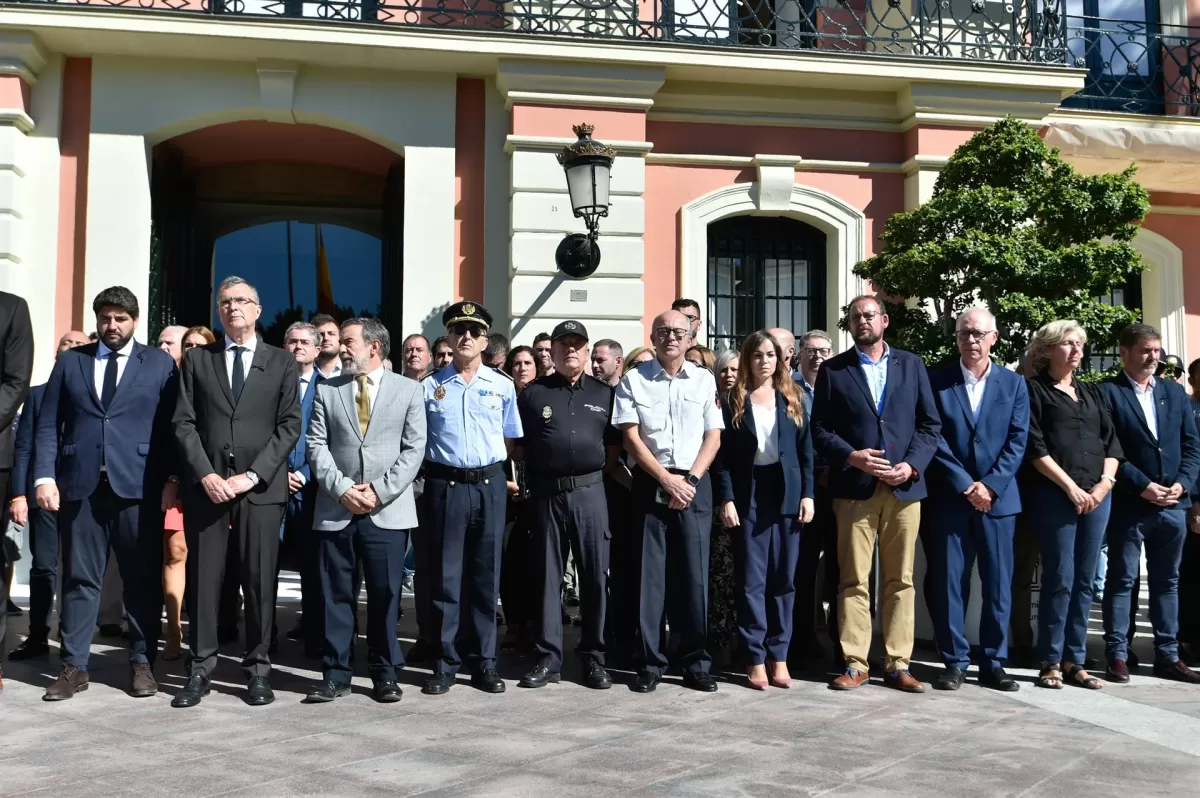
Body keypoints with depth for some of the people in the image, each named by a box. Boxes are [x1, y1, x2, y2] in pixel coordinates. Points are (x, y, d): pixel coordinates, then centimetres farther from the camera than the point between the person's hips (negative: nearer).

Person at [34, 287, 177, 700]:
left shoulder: (160, 363, 7)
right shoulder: (69, 361, 12)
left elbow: (171, 425, 3)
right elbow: (48, 425, 9)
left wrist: (171, 479, -6)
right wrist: (45, 476, -2)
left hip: (138, 486, -2)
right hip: (80, 485, 2)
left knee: (143, 579, 3)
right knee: (79, 578, 6)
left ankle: (142, 663, 12)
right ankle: (74, 665, 13)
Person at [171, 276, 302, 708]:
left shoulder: (282, 363, 9)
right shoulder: (197, 361, 13)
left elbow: (290, 425, 1)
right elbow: (183, 423, 6)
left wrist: (252, 475, -10)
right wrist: (205, 474, -9)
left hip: (261, 488, -1)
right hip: (206, 485, 1)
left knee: (260, 581, 0)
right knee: (202, 580, 3)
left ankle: (258, 669, 8)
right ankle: (200, 669, 11)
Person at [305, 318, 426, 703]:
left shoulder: (409, 390, 6)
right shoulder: (326, 390, 11)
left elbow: (414, 448, 0)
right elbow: (317, 445, 4)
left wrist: (380, 491, -10)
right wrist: (342, 488, -10)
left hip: (388, 510, -1)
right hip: (336, 510, 2)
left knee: (385, 595, 3)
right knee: (336, 595, 4)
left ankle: (385, 674, 14)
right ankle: (336, 674, 13)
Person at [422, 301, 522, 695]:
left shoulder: (502, 386, 7)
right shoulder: (430, 386, 4)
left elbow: (511, 439, 12)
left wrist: (505, 476, 4)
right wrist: (430, 472, -1)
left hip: (489, 485, 1)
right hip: (445, 485, -1)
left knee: (485, 577, 7)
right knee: (446, 576, 3)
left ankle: (484, 663, 16)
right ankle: (445, 664, 11)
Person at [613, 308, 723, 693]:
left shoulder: (705, 380, 10)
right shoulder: (634, 380, 5)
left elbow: (713, 437, 7)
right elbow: (631, 437, -1)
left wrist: (689, 480, -6)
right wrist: (666, 479, -9)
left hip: (695, 485, 1)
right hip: (651, 484, -1)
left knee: (694, 575, 1)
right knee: (650, 574, 0)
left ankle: (696, 663, 10)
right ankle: (650, 663, 8)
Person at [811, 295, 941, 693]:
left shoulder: (911, 364, 11)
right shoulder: (833, 369, 7)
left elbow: (930, 423, 7)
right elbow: (820, 429, 2)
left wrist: (912, 465, -7)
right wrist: (852, 457, -13)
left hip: (904, 487, 1)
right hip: (855, 489, -1)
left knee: (900, 581, 5)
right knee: (854, 581, 0)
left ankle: (897, 664, 11)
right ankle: (855, 664, 7)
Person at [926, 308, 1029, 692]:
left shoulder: (1013, 383, 7)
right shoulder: (937, 382, 2)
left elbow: (1017, 441, 1)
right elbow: (935, 439, -3)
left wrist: (990, 485, -10)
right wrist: (965, 486, -10)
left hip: (998, 498, 1)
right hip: (949, 498, -1)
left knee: (998, 583, 4)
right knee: (948, 582, 0)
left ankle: (993, 662, 14)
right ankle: (954, 662, 9)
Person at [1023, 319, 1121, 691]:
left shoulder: (1094, 394, 19)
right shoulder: (1034, 390, 2)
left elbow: (1111, 443, 14)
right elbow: (1035, 447, -6)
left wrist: (1105, 483, -2)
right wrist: (1070, 486, -11)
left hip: (1097, 496, 5)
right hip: (1054, 495, -5)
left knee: (1084, 580, 6)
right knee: (1060, 578, -7)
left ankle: (1074, 660, 12)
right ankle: (1051, 662, 2)